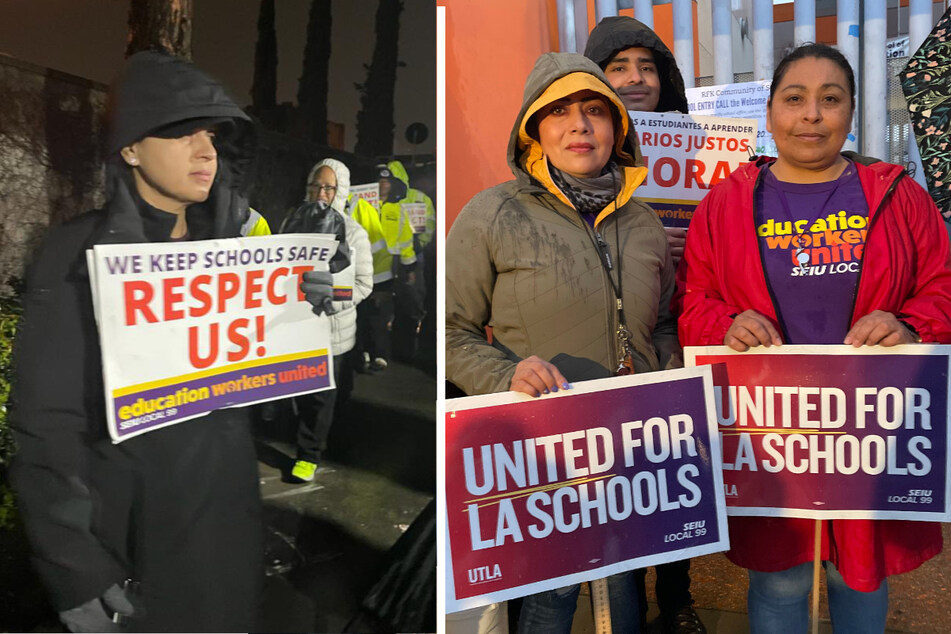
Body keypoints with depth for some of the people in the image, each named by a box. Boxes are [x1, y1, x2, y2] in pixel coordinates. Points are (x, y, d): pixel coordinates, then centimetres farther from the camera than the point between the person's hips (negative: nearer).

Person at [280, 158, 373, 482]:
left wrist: (330, 300, -18)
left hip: (333, 327, -3)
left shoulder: (354, 233, -6)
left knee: (322, 396, 6)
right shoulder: (293, 223, 1)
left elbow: (363, 284, -4)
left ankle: (309, 454, 21)